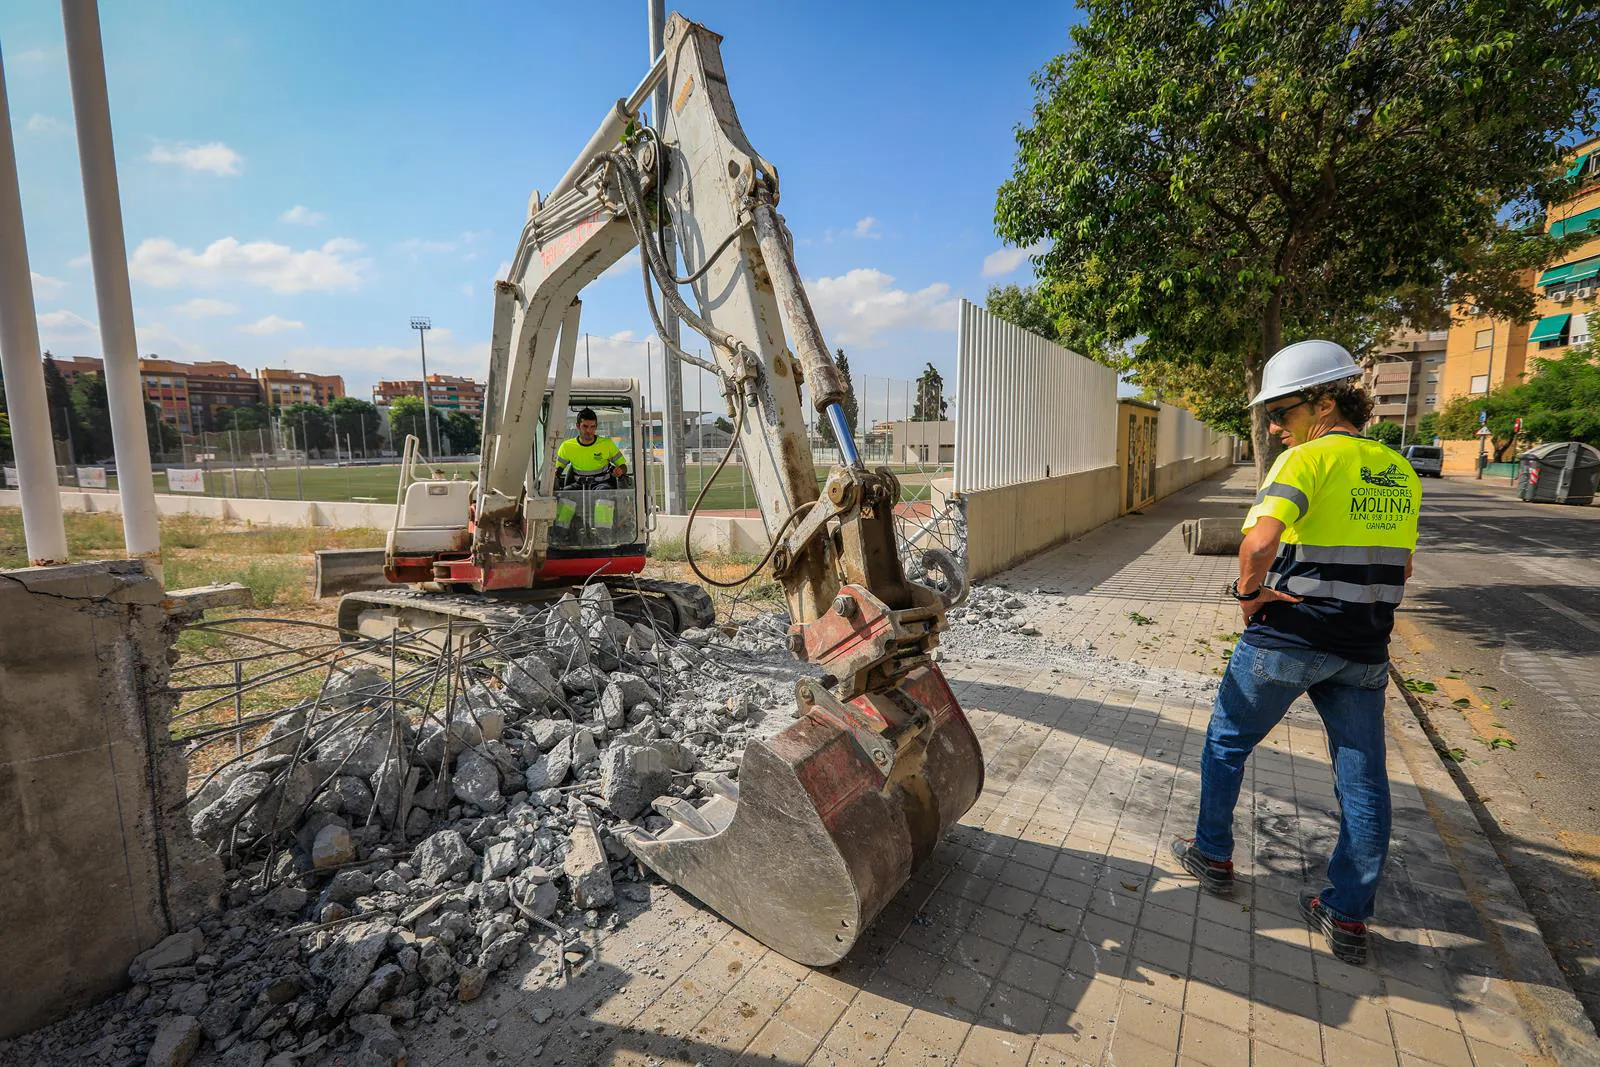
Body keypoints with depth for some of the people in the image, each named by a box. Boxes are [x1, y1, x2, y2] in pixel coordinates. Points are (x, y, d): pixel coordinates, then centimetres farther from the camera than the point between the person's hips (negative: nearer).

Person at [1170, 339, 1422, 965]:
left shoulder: (1307, 458, -14)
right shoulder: (1400, 473, 10)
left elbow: (1259, 541, -30)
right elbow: (1400, 568, 17)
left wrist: (1249, 592, -14)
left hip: (1286, 640, -6)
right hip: (1364, 649, 7)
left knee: (1226, 742, 15)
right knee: (1363, 779, 13)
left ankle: (1212, 856, 29)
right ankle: (1348, 918, 22)